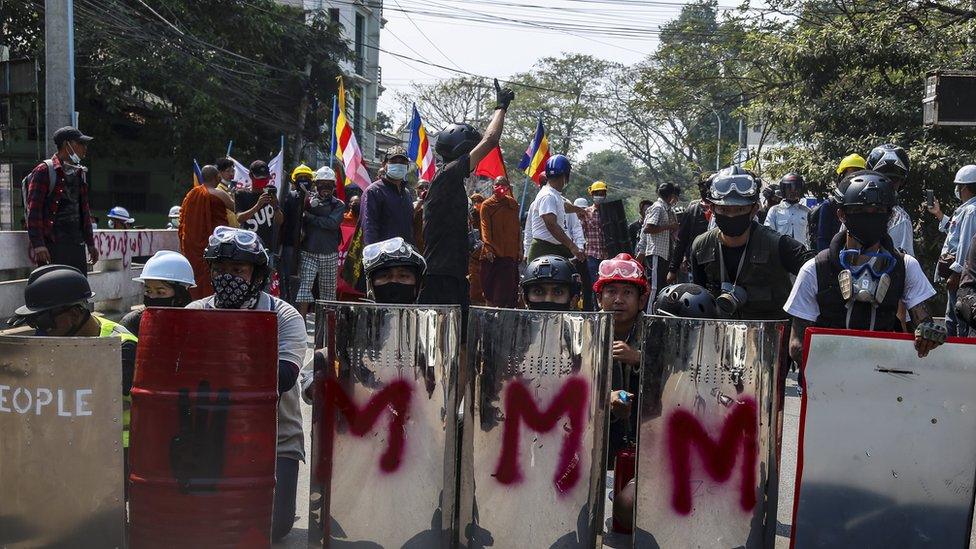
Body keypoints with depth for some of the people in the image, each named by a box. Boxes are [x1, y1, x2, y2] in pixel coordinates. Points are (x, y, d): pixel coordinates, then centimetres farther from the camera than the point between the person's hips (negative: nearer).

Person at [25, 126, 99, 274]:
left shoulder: (80, 172, 18)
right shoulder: (44, 171, -5)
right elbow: (34, 210, -11)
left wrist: (90, 243, 22)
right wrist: (38, 245, -19)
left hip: (76, 243, 7)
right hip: (52, 244, -7)